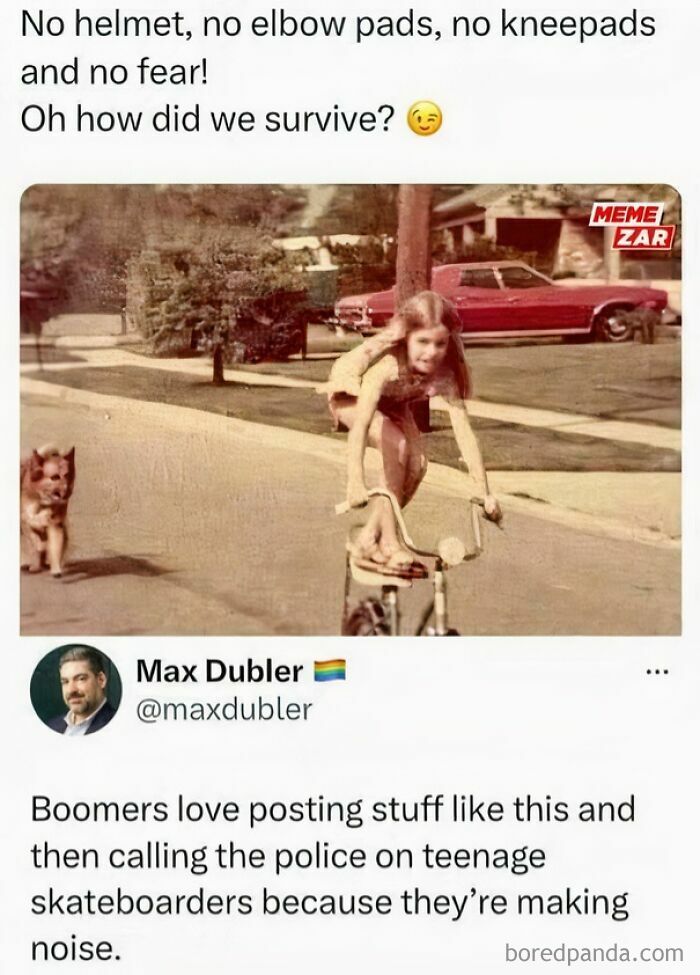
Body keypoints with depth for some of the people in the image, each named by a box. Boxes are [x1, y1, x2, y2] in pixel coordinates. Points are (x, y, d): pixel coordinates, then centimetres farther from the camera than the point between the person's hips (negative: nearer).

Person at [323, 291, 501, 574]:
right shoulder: (387, 363, -42)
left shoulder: (444, 374, -30)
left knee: (417, 464, -16)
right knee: (396, 446, -29)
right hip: (350, 393, -5)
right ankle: (390, 543, -19)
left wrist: (485, 493, -33)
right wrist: (356, 483, -60)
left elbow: (464, 433, -30)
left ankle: (367, 540, -1)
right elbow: (361, 423, -50)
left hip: (391, 402, 5)